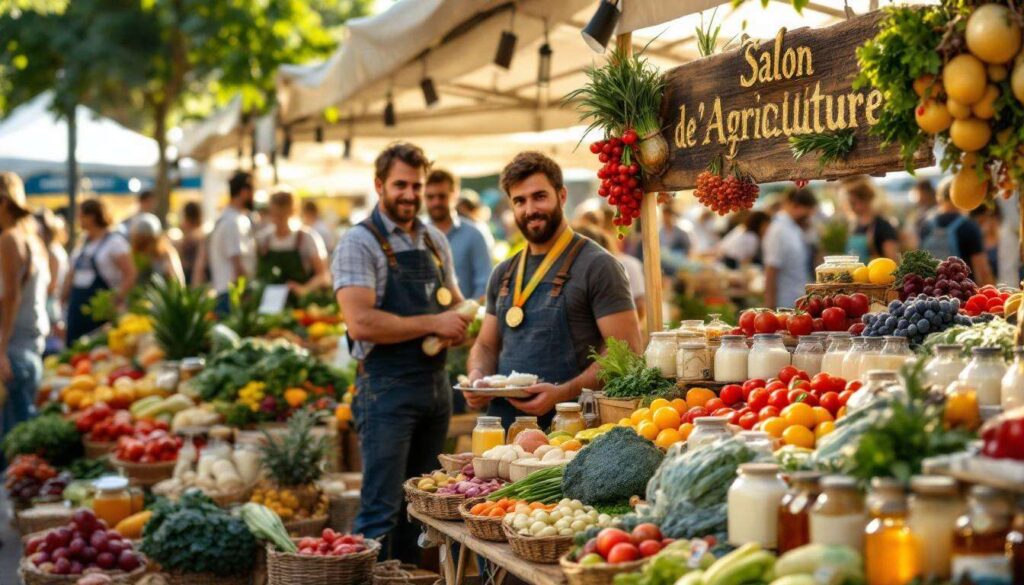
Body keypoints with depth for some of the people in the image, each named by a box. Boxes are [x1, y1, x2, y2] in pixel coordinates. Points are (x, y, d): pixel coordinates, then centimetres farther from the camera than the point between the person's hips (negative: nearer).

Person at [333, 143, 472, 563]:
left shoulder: (435, 240, 12)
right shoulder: (359, 243, -10)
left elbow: (453, 303, 23)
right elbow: (361, 323, -21)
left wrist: (459, 325, -1)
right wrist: (433, 324, -18)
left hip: (436, 383, 7)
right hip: (387, 388, -7)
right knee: (381, 510, -6)